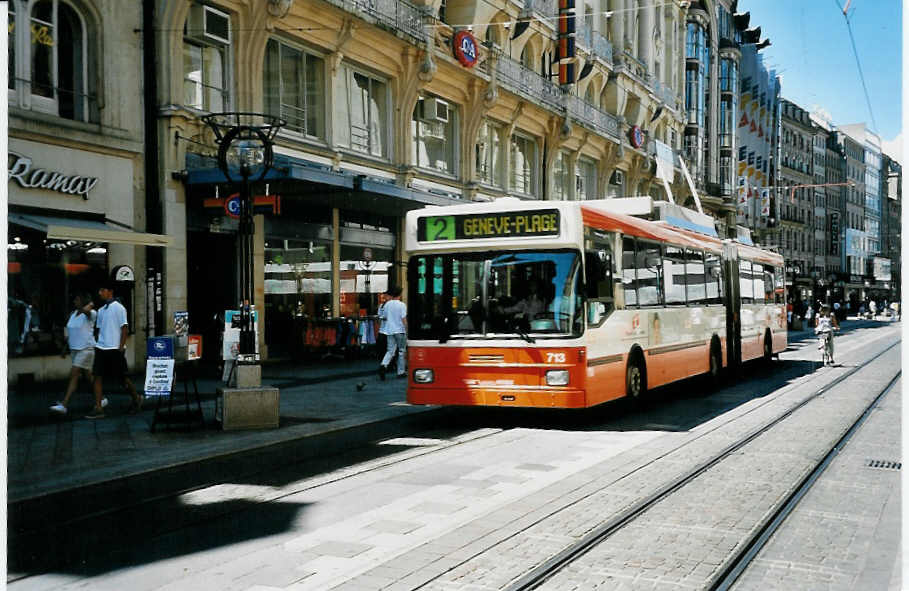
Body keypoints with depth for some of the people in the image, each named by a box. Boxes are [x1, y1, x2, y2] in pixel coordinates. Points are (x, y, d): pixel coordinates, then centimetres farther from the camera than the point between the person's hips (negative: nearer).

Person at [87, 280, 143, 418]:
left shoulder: (118, 308, -7)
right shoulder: (100, 310, 13)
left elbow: (125, 329, -9)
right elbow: (99, 329, 19)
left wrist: (121, 347, -14)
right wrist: (97, 344, 12)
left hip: (115, 348, -6)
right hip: (101, 348, 6)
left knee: (122, 377, 4)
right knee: (98, 376, -3)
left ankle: (136, 398, 25)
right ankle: (98, 408, -4)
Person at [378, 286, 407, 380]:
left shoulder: (387, 304, 5)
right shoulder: (402, 305, -10)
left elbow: (385, 317, 12)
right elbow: (404, 319, -12)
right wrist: (406, 330, -5)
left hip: (389, 330, 4)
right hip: (400, 331, -4)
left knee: (390, 350, 6)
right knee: (401, 351, 8)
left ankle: (384, 365, -20)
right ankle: (401, 372, 12)